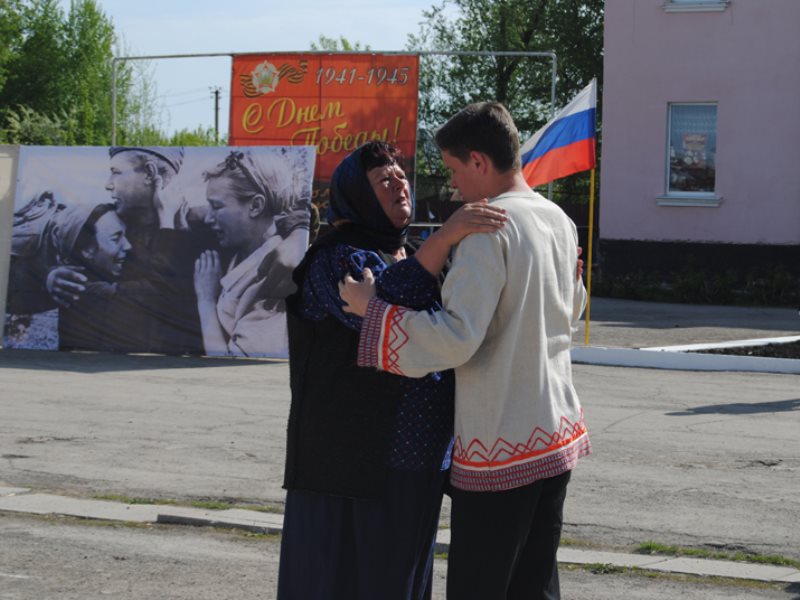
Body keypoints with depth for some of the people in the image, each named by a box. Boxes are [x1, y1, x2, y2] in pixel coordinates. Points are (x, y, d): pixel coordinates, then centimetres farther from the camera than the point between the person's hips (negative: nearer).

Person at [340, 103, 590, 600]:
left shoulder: (487, 227, -16)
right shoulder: (560, 221, 9)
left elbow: (457, 339, -24)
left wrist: (373, 306, -14)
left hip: (500, 449, -8)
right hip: (558, 436, 8)